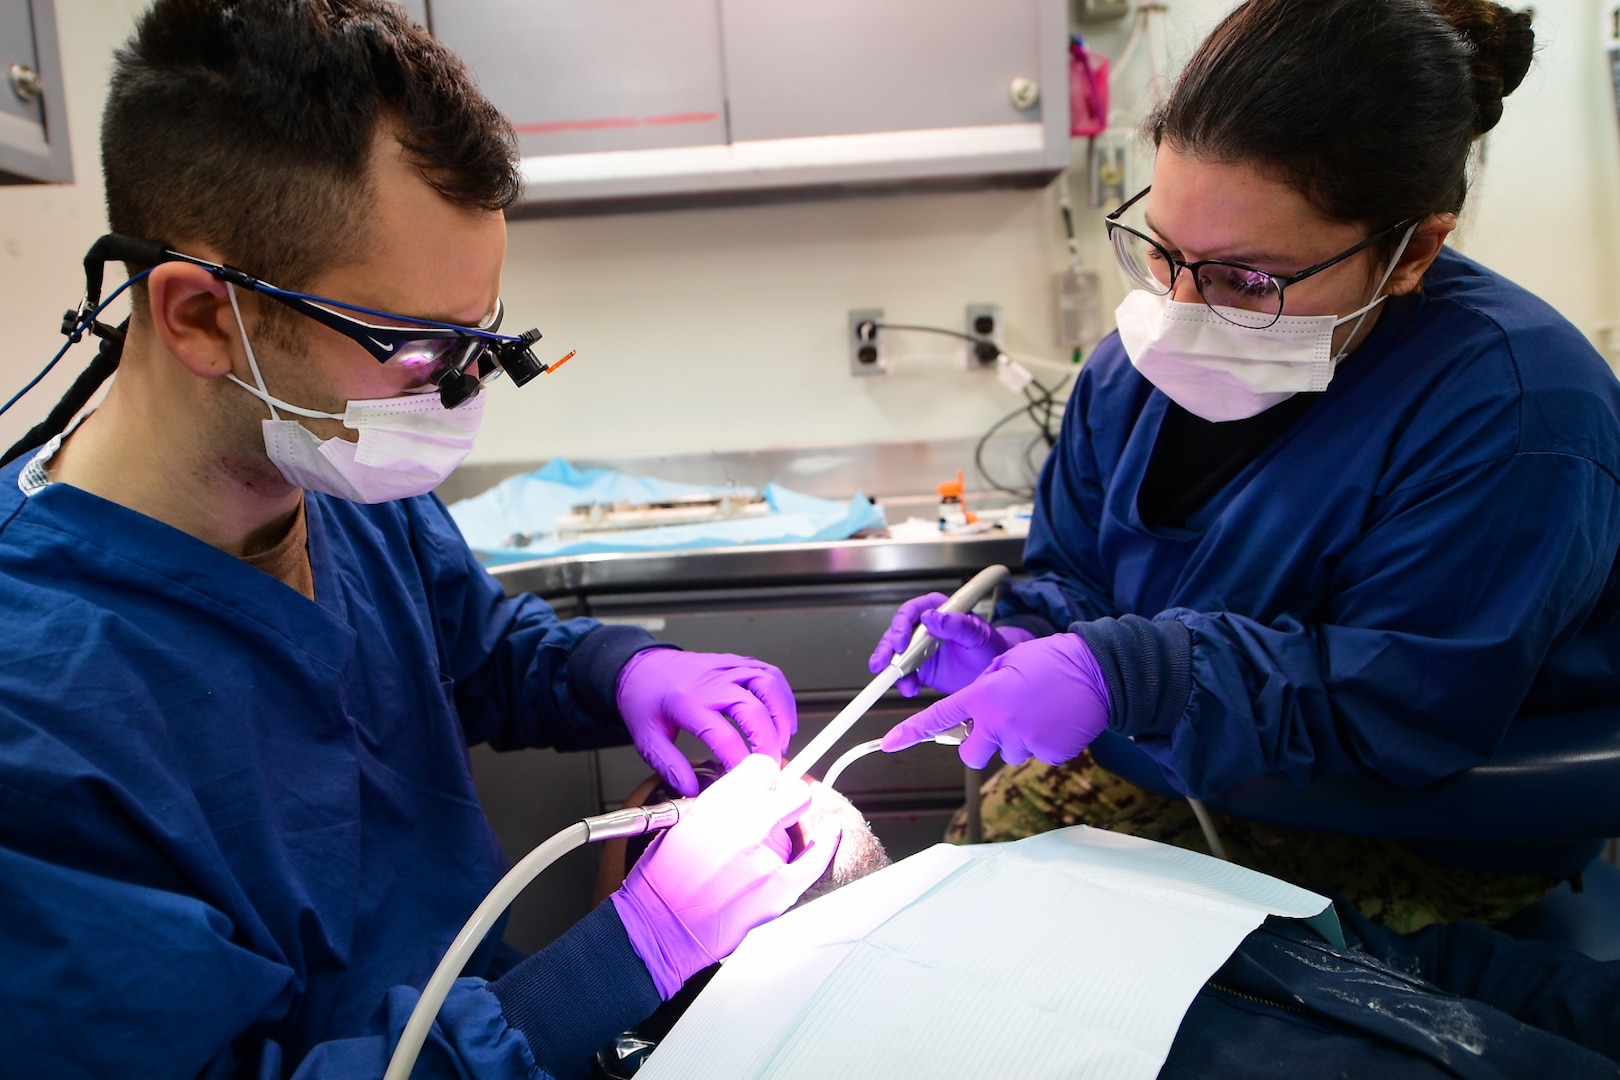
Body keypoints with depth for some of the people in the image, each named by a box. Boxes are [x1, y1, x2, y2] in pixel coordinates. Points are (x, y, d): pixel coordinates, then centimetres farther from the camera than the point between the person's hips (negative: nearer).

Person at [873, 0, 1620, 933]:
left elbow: (1413, 700, -27)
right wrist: (1013, 648, -16)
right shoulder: (1141, 363, -2)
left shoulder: (1513, 407, -22)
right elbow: (1071, 571, 7)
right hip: (1178, 774, 6)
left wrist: (1126, 671, -37)